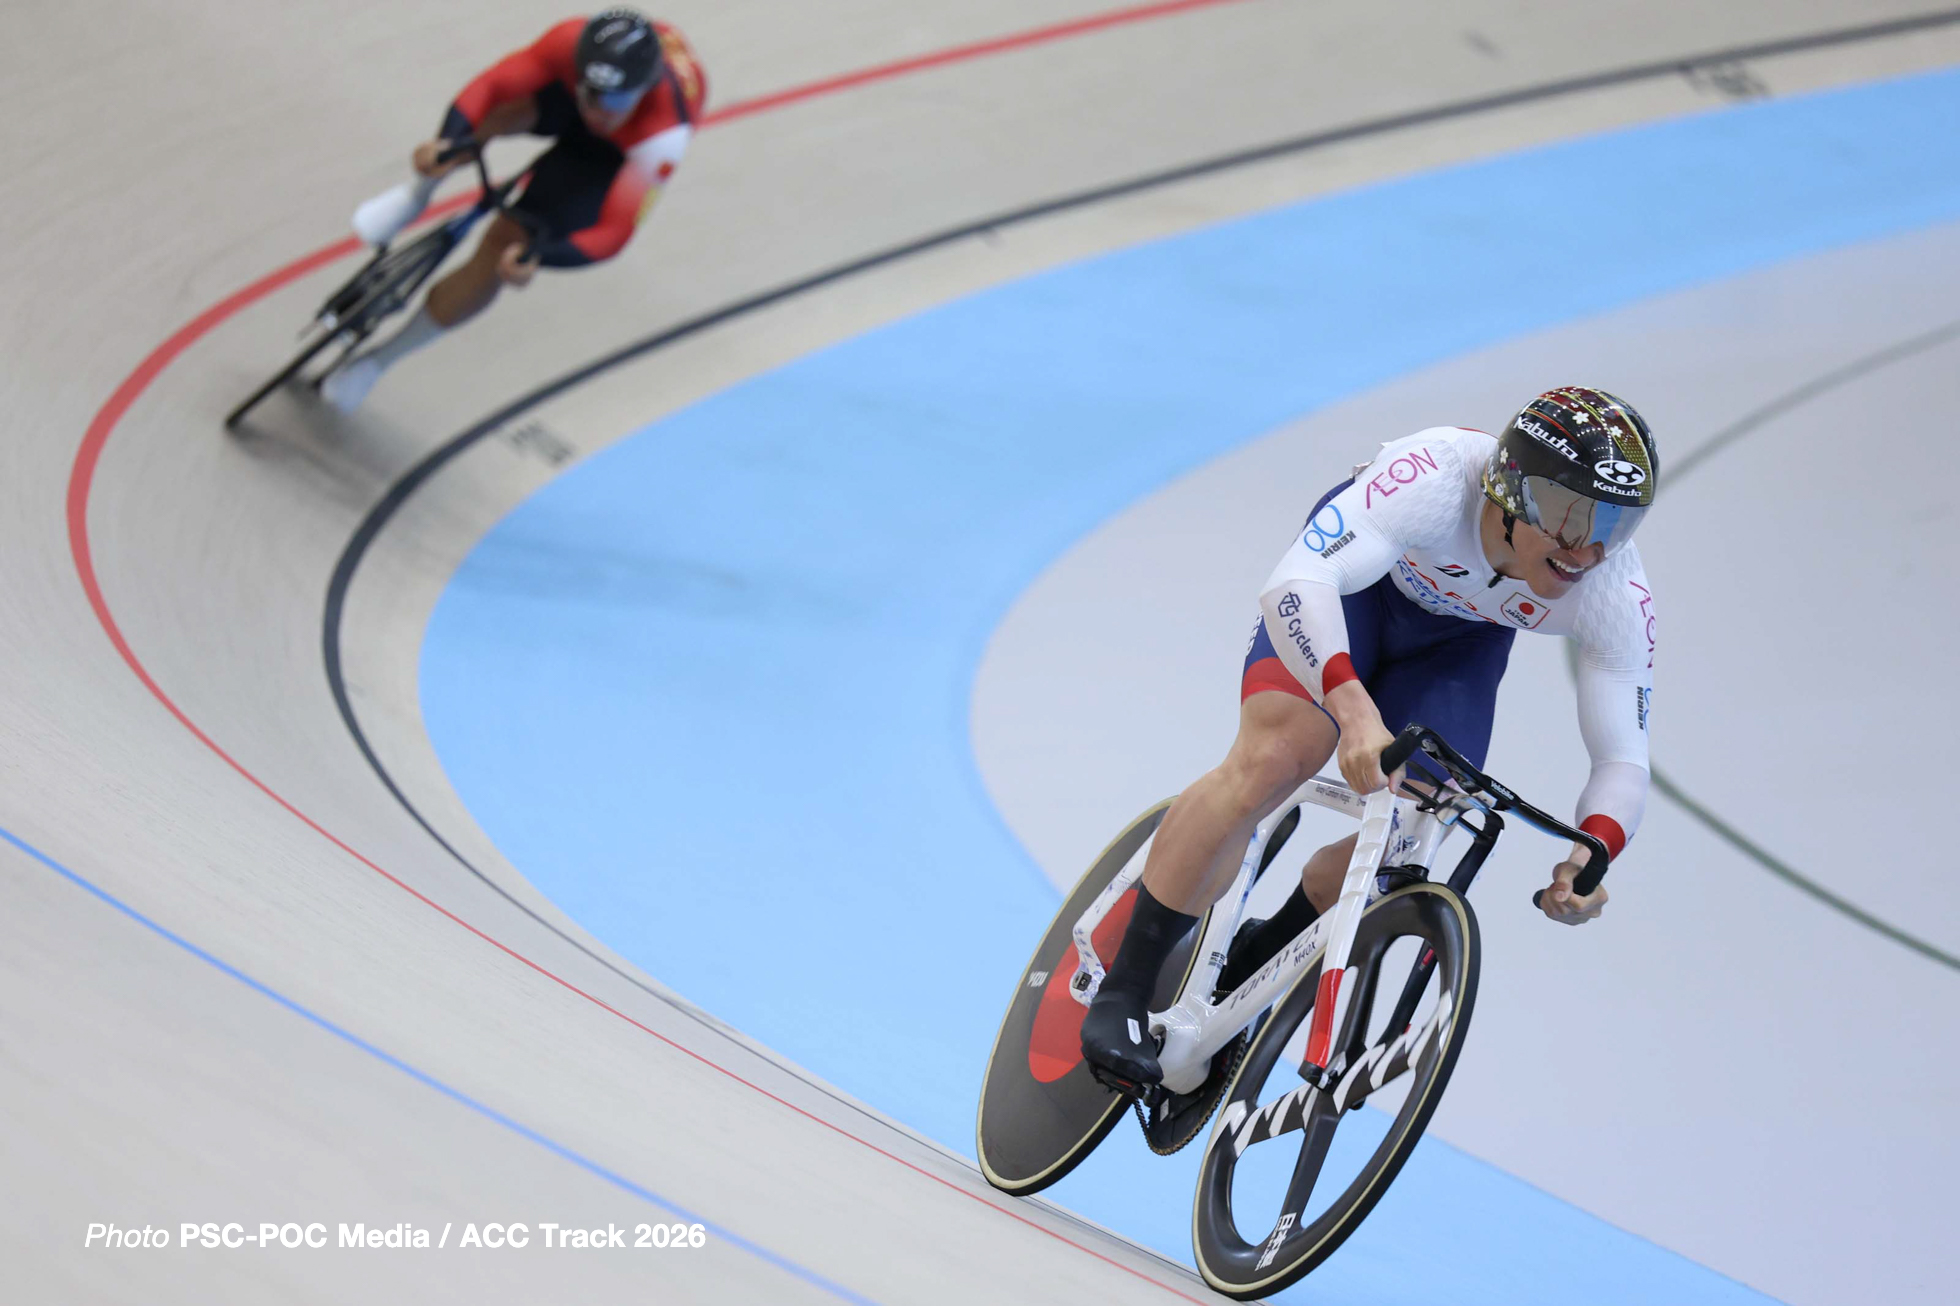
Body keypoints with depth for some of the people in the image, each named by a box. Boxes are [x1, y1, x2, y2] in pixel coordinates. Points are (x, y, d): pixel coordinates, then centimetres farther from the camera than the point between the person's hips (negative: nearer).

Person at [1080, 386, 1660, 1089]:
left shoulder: (1616, 596, -31)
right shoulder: (1438, 477, -42)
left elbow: (1624, 759, -24)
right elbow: (1294, 585, -52)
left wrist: (1591, 854, -46)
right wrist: (1353, 707, -68)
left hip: (1459, 643, 4)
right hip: (1357, 583, -4)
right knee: (1274, 757, -27)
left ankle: (1244, 969, 19)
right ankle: (1123, 994, -16)